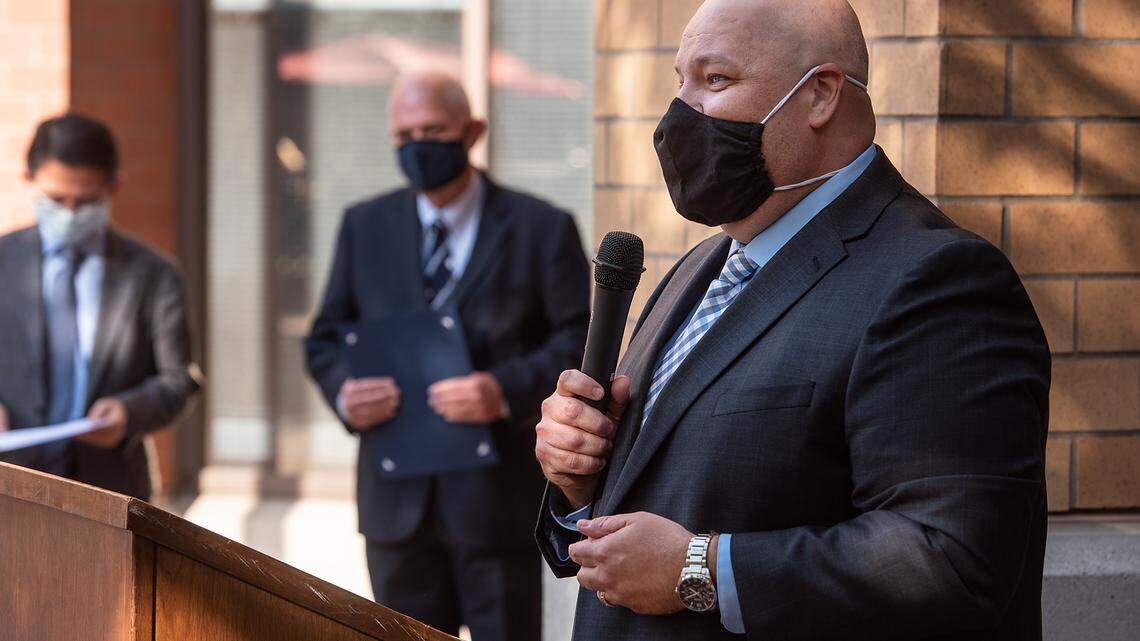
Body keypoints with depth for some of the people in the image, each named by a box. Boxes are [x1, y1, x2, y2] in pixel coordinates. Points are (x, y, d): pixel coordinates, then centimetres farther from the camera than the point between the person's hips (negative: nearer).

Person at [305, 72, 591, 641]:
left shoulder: (542, 228, 0)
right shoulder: (365, 227, 10)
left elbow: (581, 343, -4)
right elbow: (326, 339, 14)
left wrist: (506, 390, -21)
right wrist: (343, 392, -9)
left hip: (498, 493, -3)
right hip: (397, 500, 3)